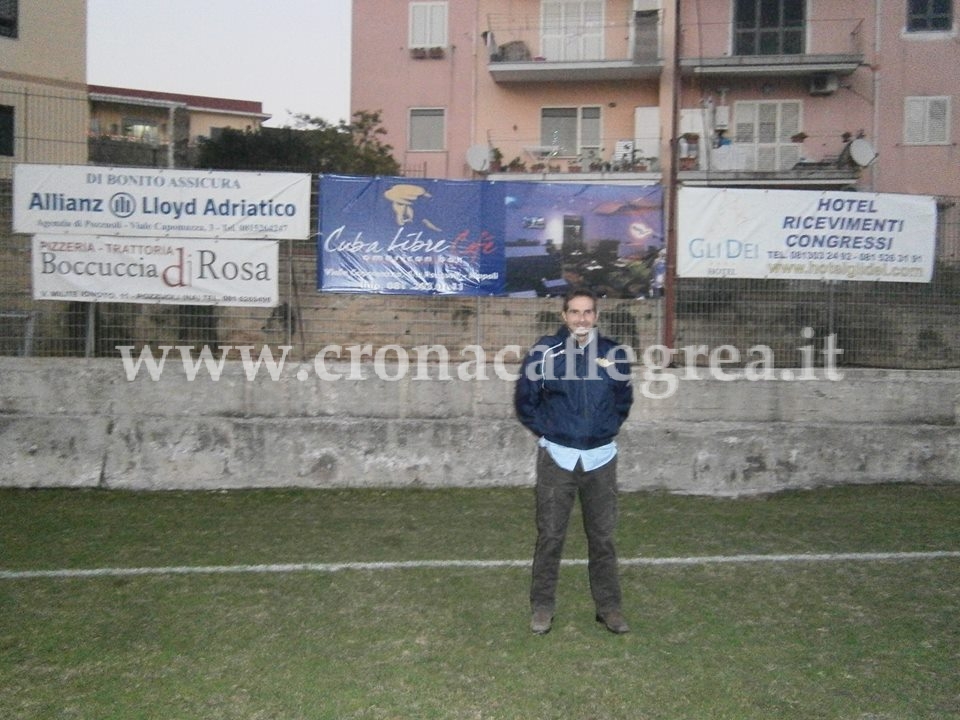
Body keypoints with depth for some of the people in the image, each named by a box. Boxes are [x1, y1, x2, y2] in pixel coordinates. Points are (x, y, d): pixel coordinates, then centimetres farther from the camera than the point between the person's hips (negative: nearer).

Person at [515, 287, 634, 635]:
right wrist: (546, 430, 1)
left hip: (600, 458, 2)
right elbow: (525, 400, 4)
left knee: (602, 536, 9)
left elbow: (623, 399, 16)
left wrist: (608, 428, 8)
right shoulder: (544, 351, -6)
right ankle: (542, 606, 18)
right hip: (556, 457, -2)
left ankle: (609, 606, 23)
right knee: (550, 535, 4)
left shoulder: (614, 353, 1)